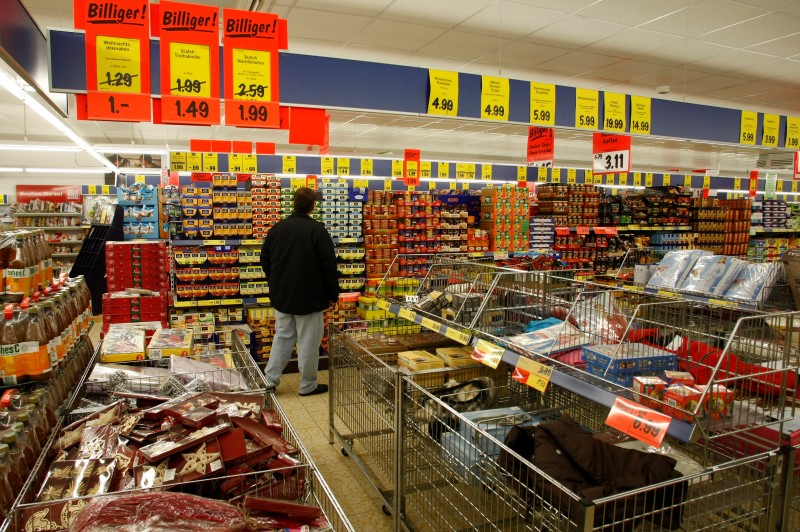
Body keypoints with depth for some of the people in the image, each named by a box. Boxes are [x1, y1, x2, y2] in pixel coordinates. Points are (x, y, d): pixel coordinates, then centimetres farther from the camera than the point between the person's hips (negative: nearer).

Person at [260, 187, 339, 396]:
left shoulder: (277, 228, 3)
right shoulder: (317, 230, -15)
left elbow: (265, 261, 13)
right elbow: (329, 266, -15)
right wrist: (332, 294, -4)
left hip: (281, 296, 6)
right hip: (309, 298, -6)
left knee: (282, 337, 17)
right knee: (308, 341, 5)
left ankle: (270, 380, 18)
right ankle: (308, 385, 15)